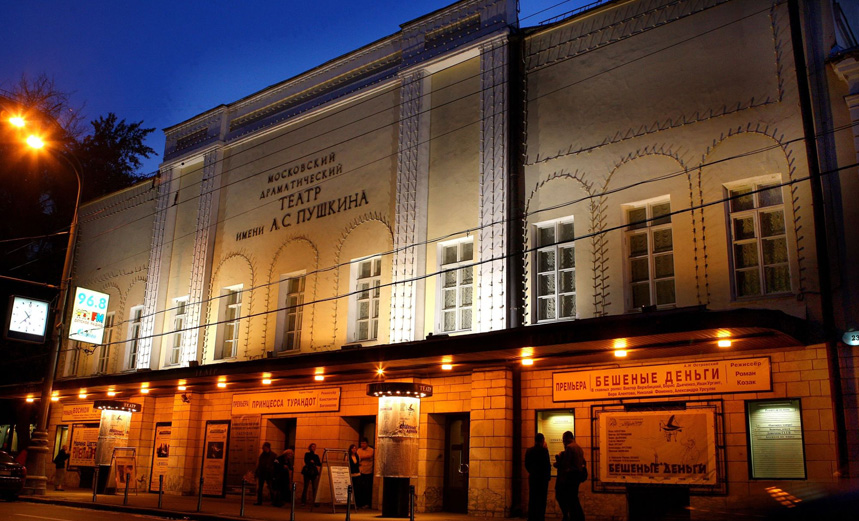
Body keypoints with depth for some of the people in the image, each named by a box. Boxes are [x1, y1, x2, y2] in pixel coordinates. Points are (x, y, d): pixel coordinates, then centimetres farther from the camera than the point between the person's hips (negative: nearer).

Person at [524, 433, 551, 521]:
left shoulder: (529, 450, 3)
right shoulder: (544, 450, -13)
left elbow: (527, 465, 7)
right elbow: (547, 464, -14)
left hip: (532, 477, 5)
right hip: (542, 478, -5)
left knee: (532, 498, 11)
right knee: (541, 499, 1)